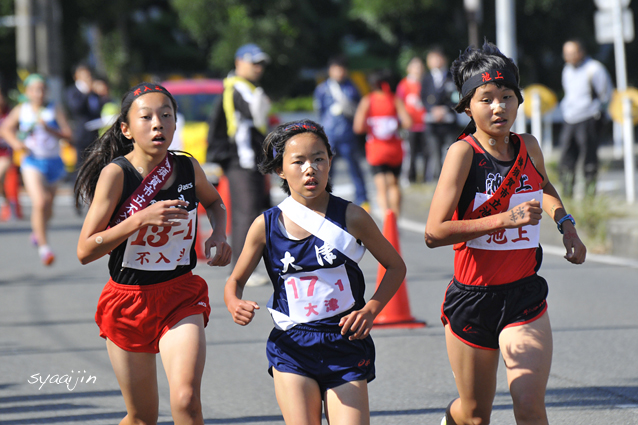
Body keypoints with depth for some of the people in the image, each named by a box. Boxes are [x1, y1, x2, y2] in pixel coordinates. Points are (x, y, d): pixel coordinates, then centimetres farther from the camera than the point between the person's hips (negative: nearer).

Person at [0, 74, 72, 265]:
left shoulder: (55, 110, -1)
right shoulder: (21, 111, 1)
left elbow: (67, 134, -9)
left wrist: (49, 129, -23)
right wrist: (16, 143, -3)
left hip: (53, 161, 2)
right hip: (32, 162, -2)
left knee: (48, 210, 15)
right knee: (39, 203, -22)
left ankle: (37, 232, 48)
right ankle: (43, 246, -17)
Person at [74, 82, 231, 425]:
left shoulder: (187, 167, -3)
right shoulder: (116, 173, -14)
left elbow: (214, 202, 22)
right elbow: (85, 251, -17)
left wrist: (219, 234, 1)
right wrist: (141, 219, -26)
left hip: (181, 297, 1)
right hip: (128, 301, -1)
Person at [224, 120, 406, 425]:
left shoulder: (351, 217, -4)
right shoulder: (266, 226, -1)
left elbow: (395, 266, 7)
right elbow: (235, 281, 9)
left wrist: (370, 311, -7)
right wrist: (235, 305, -14)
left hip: (346, 346, 0)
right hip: (292, 346, 0)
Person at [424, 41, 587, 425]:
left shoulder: (528, 147, 2)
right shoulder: (464, 152, -13)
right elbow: (434, 232, -21)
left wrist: (566, 224, 11)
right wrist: (505, 219, -24)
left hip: (525, 297, 3)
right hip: (472, 298, -3)